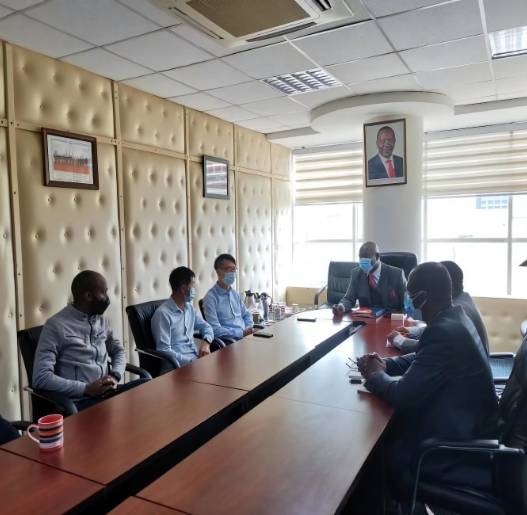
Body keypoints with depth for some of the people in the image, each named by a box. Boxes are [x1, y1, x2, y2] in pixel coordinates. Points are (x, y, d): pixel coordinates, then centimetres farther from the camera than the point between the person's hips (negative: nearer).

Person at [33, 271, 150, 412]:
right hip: (79, 400, -7)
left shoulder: (102, 321, 12)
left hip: (108, 392, 7)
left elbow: (118, 351, 22)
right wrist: (87, 388, -19)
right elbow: (41, 377, -15)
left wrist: (115, 376, 0)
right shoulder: (56, 325, -9)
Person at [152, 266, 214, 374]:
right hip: (176, 367, -8)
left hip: (196, 360, 8)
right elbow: (164, 351, -16)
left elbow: (206, 327, 21)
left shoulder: (189, 308, 13)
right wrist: (191, 362, -21)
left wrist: (206, 343, -1)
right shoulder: (163, 313, -11)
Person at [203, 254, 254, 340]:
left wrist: (249, 330, 1)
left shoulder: (235, 293, 14)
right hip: (228, 341, -7)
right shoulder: (210, 297, -9)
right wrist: (241, 333, -19)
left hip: (245, 336, 7)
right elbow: (215, 329, -16)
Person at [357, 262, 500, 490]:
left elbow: (404, 395, -29)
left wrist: (375, 375, -9)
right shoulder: (455, 319, 2)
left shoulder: (444, 331, -30)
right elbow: (422, 359, 15)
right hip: (470, 429, 9)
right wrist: (384, 365, 0)